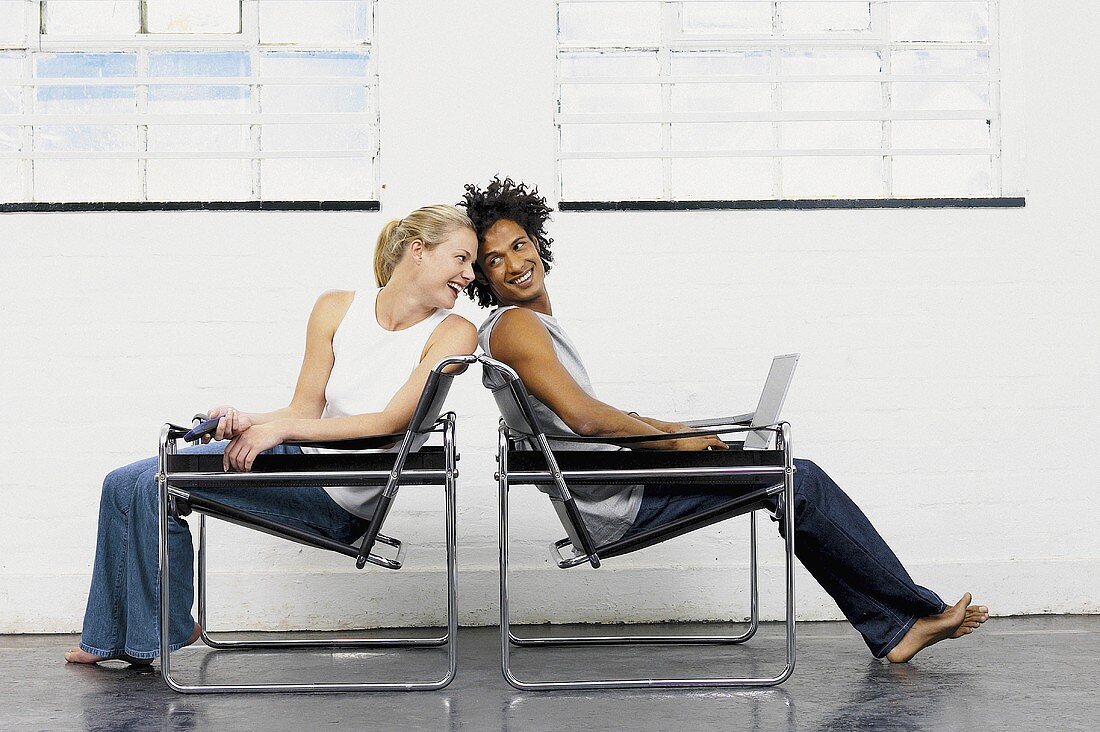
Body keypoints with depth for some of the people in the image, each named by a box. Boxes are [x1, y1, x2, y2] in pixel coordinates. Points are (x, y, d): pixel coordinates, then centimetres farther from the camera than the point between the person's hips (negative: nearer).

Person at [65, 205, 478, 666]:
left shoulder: (452, 333, -11)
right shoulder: (336, 308, 2)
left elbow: (390, 421, -19)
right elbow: (305, 409, 3)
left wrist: (282, 428, -22)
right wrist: (249, 422, -19)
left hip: (341, 502, -6)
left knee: (159, 486, -16)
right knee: (123, 484, 5)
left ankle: (169, 630, 7)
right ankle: (109, 640, 21)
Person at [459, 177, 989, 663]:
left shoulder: (535, 324, 18)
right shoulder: (514, 325, -14)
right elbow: (585, 417, -24)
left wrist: (674, 428, 13)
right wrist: (673, 442, -13)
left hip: (614, 489, 10)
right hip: (616, 505, -10)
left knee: (796, 479, 11)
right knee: (801, 483, -6)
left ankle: (892, 630, 9)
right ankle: (920, 611, 5)